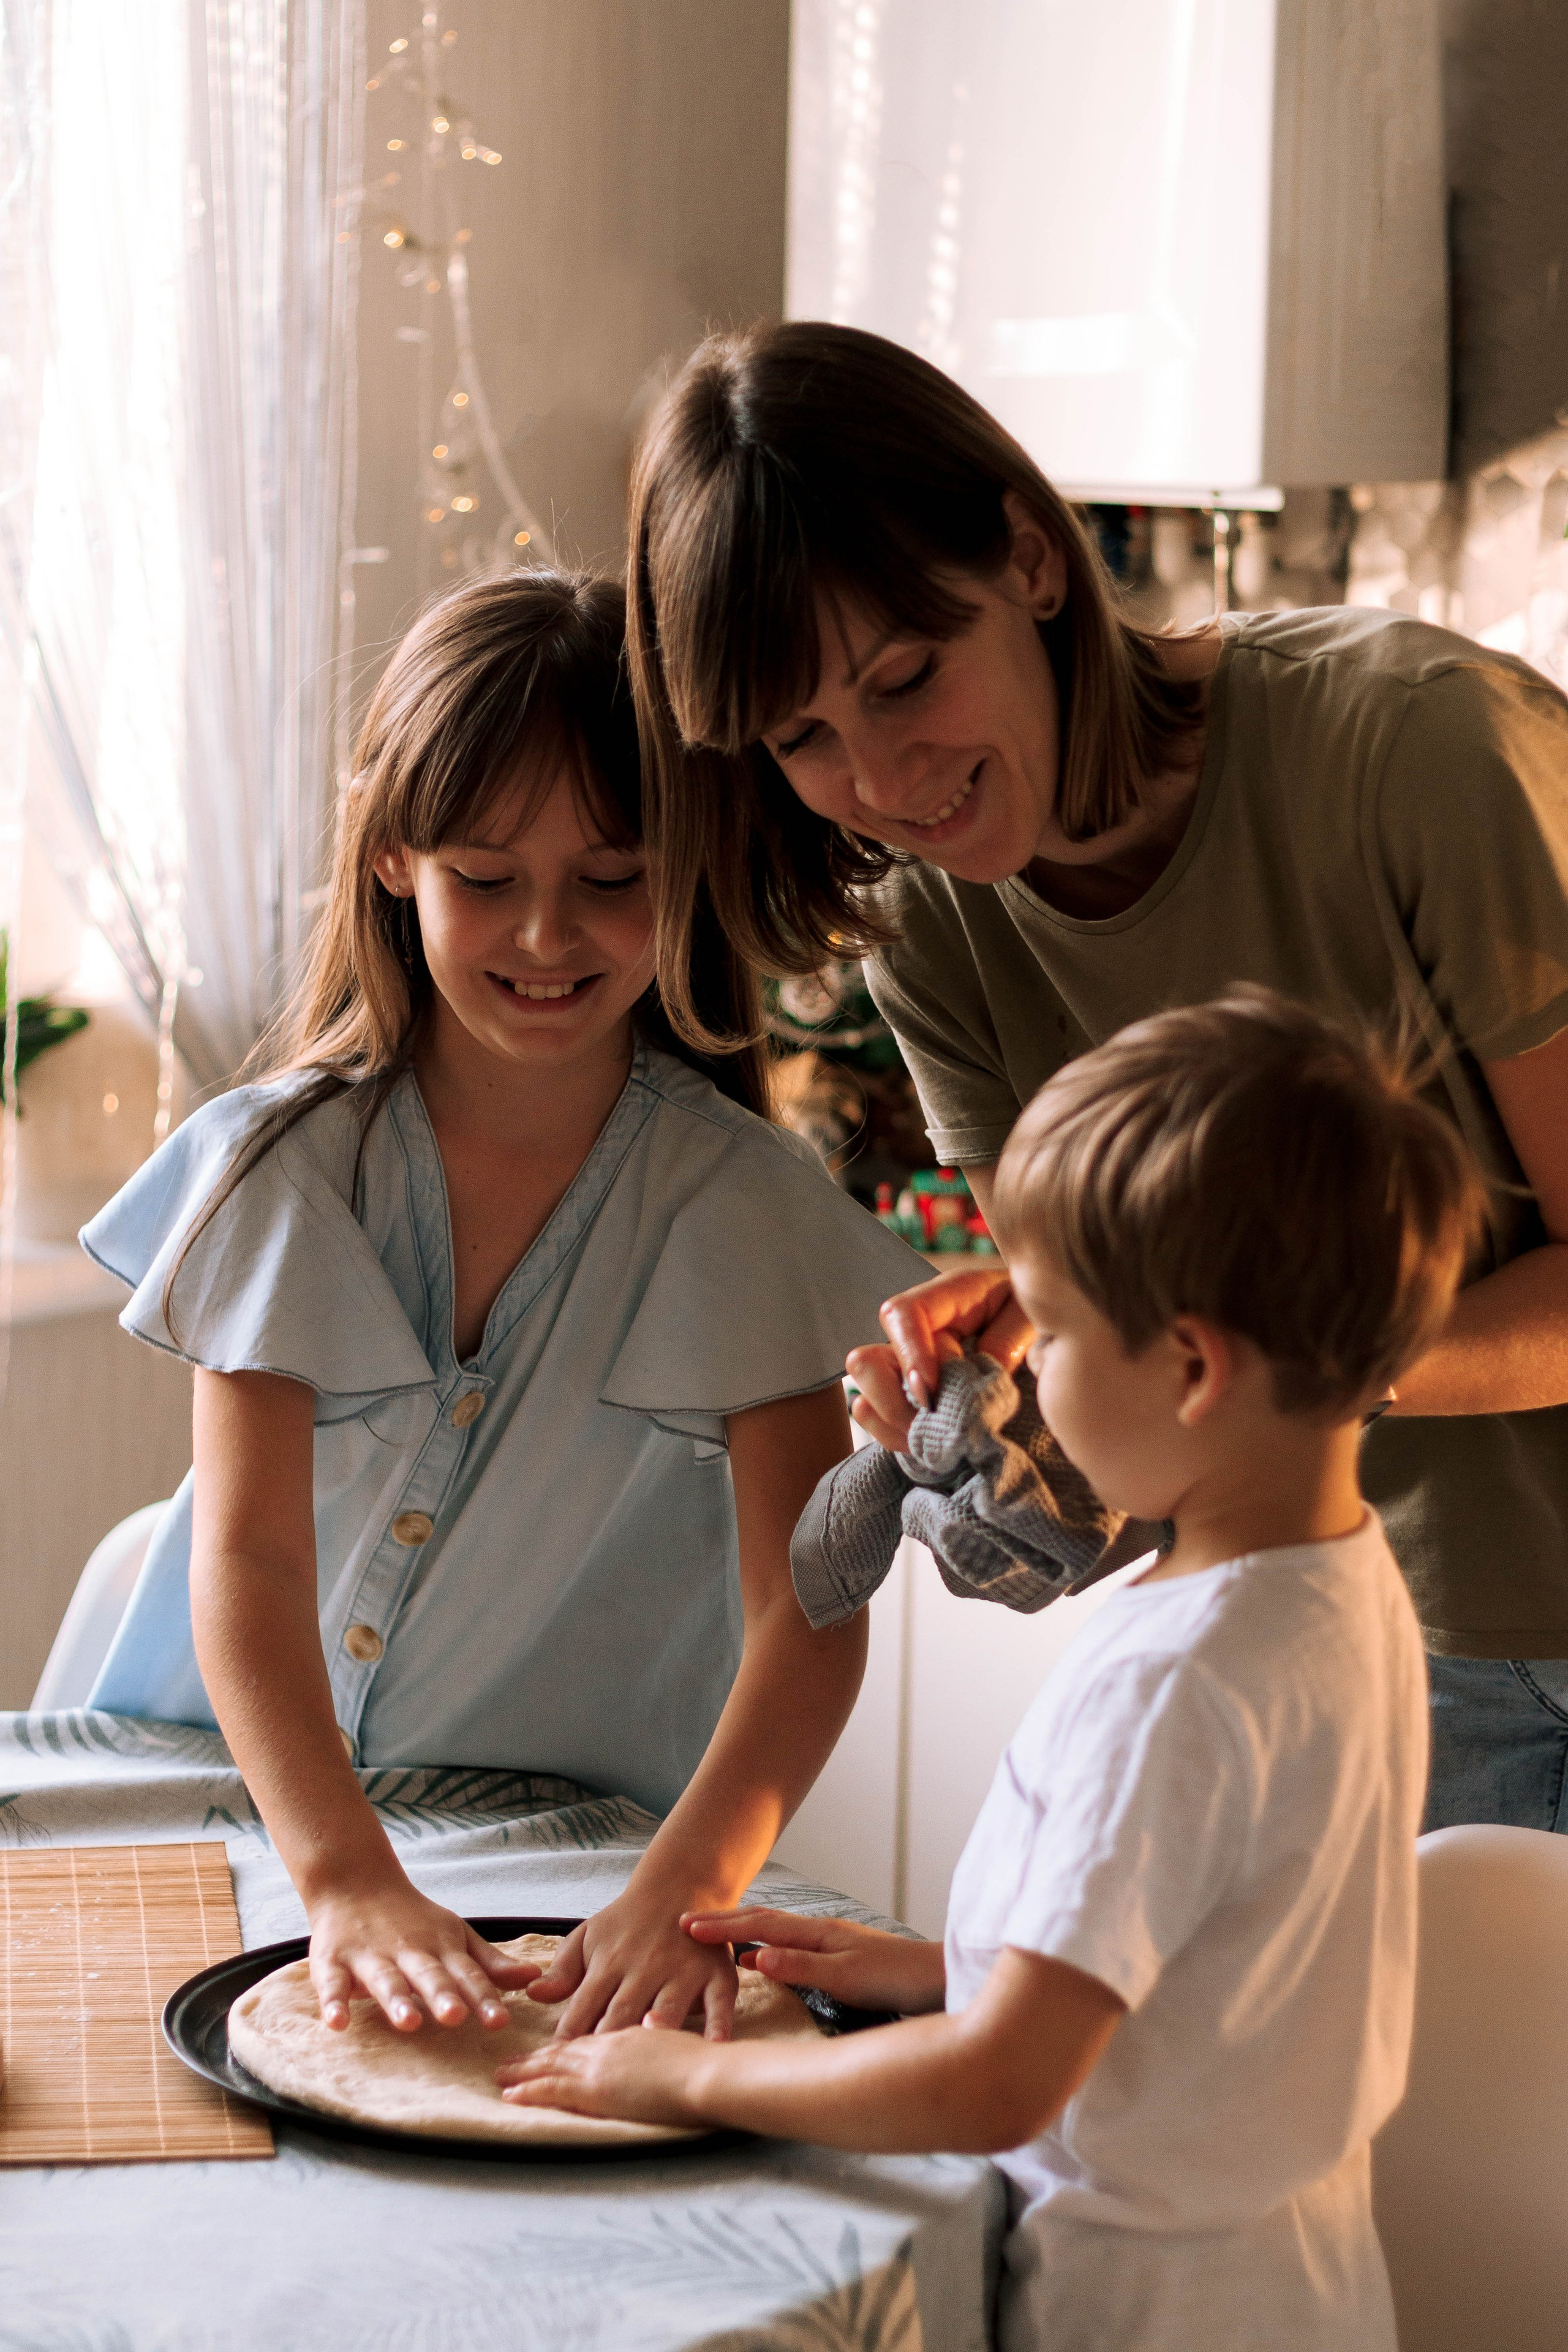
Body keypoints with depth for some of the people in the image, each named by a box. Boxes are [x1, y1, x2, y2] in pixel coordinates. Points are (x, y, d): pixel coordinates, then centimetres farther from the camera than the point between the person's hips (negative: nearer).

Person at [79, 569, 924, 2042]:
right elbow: (247, 1551, -15)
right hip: (249, 1801, 1)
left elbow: (806, 1605, -15)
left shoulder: (742, 1207, -7)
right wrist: (346, 1878, -32)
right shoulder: (282, 1166, -6)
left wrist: (681, 1890, -34)